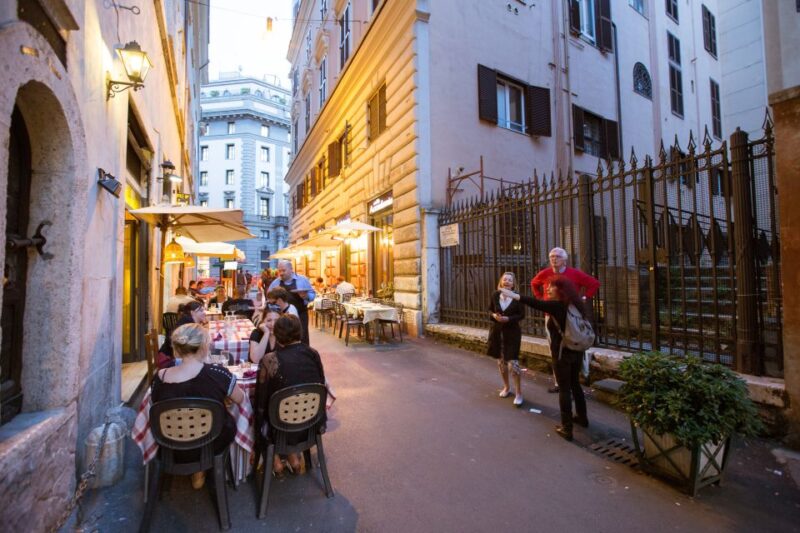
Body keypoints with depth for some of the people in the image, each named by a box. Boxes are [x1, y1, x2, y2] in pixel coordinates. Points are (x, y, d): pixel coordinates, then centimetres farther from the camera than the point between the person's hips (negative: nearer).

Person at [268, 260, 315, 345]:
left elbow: (312, 294, 0)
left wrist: (306, 296, -21)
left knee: (302, 339, -1)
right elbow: (270, 299, 14)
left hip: (300, 315, -3)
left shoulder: (302, 280, -2)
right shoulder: (275, 283, 5)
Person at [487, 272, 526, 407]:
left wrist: (508, 319, -19)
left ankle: (518, 393, 7)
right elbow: (490, 310, 10)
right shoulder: (495, 295, -2)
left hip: (512, 332, -4)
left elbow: (522, 314, -5)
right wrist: (494, 315, -12)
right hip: (497, 331, 4)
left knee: (513, 363, -7)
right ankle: (506, 387, 35)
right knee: (501, 362, 15)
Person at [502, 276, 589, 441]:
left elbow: (536, 303, -30)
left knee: (564, 388, 0)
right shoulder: (574, 304, 5)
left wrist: (514, 295, -34)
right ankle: (582, 417, 36)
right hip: (577, 351, 8)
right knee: (575, 384, 22)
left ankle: (566, 429, 7)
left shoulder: (556, 306, -18)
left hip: (562, 353, -8)